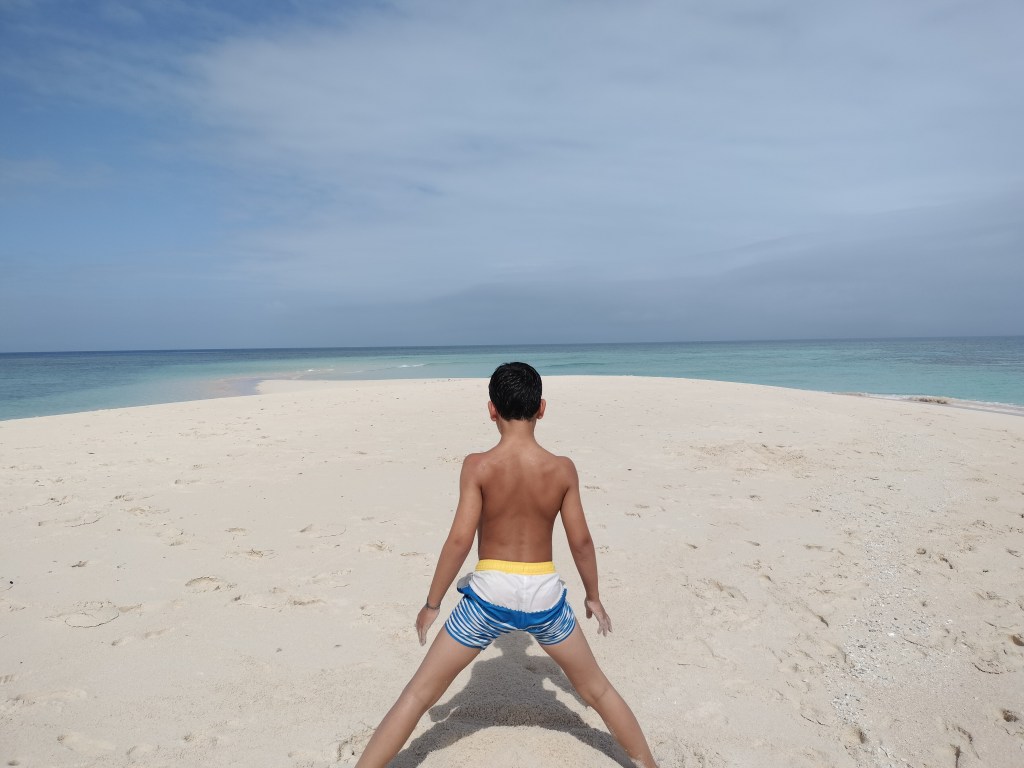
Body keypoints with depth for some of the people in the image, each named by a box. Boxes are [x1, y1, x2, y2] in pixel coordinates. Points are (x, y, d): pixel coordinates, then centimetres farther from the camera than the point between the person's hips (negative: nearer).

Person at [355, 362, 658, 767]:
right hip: (544, 594, 2)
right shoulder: (562, 469, -7)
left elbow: (459, 540, -15)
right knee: (597, 689, 24)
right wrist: (593, 595, 15)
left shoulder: (478, 465, -14)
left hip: (490, 593, -2)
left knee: (419, 693, 13)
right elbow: (581, 541, -1)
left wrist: (432, 603, -2)